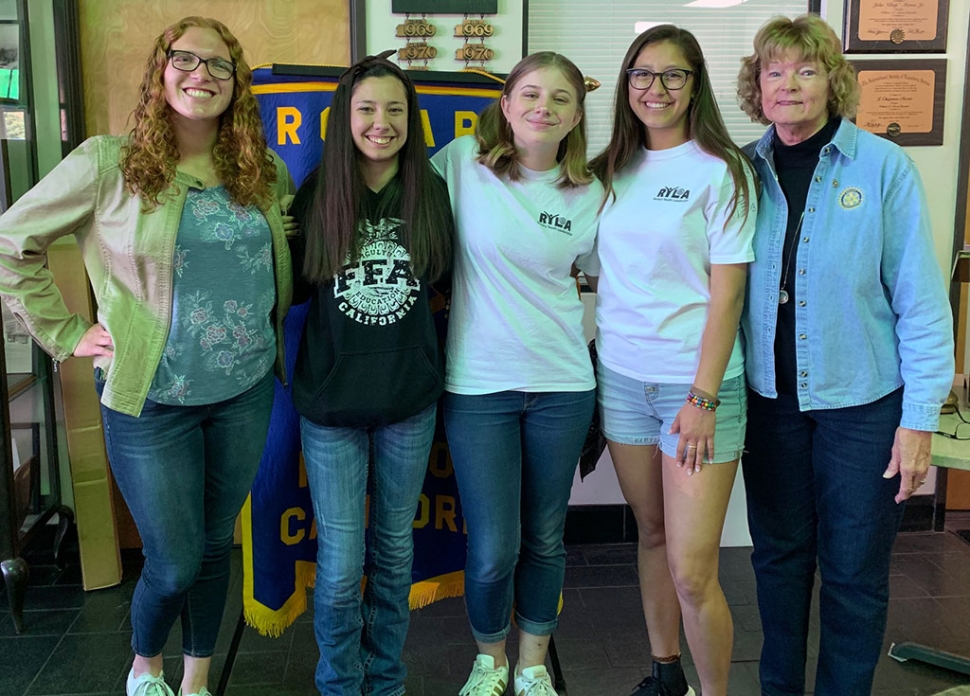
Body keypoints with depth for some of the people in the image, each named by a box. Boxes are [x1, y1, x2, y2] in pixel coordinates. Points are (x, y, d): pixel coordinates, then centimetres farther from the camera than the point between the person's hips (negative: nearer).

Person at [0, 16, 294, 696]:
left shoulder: (267, 173, 4)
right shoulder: (107, 164, -9)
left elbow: (291, 262, 20)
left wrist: (271, 324, 5)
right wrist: (67, 334, -7)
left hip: (247, 393, 4)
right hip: (152, 401, -4)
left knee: (217, 545, 16)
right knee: (175, 565, 4)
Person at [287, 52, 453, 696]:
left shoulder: (432, 194, -1)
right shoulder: (316, 195, -4)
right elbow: (292, 286, 4)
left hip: (409, 400, 2)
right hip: (331, 400, -1)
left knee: (395, 549, 15)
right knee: (341, 565, 2)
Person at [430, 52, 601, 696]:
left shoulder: (591, 196, 1)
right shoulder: (461, 162, -6)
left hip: (562, 385, 2)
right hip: (478, 385, -2)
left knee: (545, 540, 14)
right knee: (494, 550, 0)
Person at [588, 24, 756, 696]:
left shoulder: (721, 171, -5)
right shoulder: (614, 170, 9)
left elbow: (727, 292, -10)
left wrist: (703, 399, -15)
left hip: (696, 385, -5)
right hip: (621, 376, 5)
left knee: (692, 571, -7)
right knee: (651, 533, 16)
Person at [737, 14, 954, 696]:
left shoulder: (884, 166, -9)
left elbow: (920, 299, -8)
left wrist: (920, 416, -11)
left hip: (862, 402, -3)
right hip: (770, 400, 3)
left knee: (854, 570, 8)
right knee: (779, 557, 16)